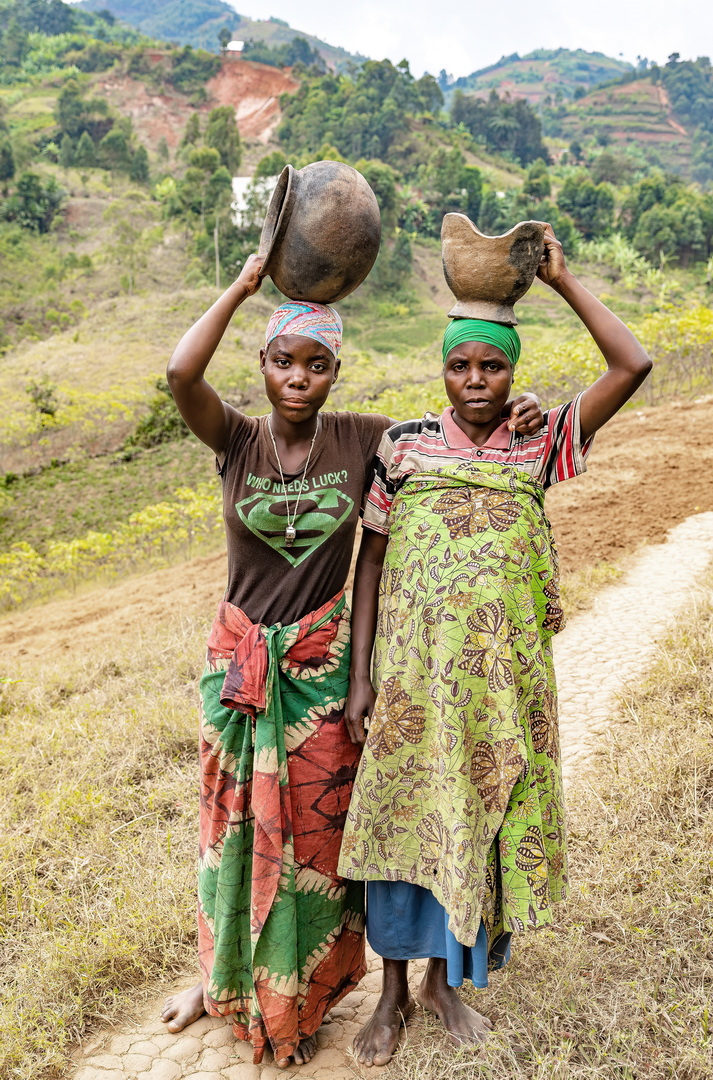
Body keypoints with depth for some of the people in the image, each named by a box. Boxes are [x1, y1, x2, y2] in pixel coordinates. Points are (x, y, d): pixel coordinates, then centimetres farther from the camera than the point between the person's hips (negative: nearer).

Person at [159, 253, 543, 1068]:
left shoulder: (361, 440, -6)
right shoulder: (237, 440, -8)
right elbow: (181, 374, -26)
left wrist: (514, 415, -18)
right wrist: (242, 286, -18)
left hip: (323, 665, 0)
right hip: (240, 662, 1)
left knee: (313, 829, 14)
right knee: (235, 822, 18)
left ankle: (298, 993, 40)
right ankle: (225, 975, 44)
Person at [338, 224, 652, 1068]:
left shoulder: (539, 445, 2)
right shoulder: (403, 446, 0)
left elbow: (633, 367, -6)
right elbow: (370, 558, 2)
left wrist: (561, 278, -3)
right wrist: (360, 675, -3)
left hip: (501, 672, 1)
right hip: (413, 665, -1)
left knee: (478, 817, 11)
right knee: (400, 814, 6)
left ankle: (446, 976, 35)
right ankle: (393, 989, 28)